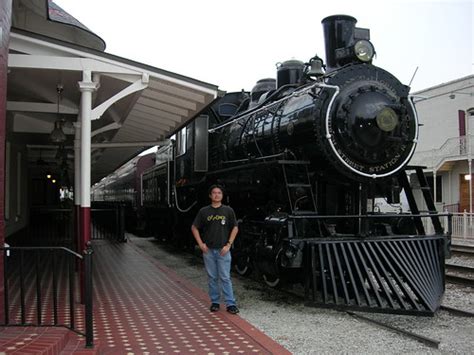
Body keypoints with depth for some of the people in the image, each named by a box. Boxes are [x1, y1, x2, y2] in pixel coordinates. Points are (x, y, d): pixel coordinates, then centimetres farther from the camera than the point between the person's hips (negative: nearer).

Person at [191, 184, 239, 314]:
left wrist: (228, 244, -5)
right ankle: (215, 302, 20)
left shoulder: (228, 210, 0)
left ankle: (230, 304, 1)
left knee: (225, 277, -3)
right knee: (212, 278, 10)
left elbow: (235, 228, 3)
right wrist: (200, 244, 0)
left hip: (223, 250, -2)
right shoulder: (204, 211, 3)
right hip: (208, 250, 2)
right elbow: (194, 227, 9)